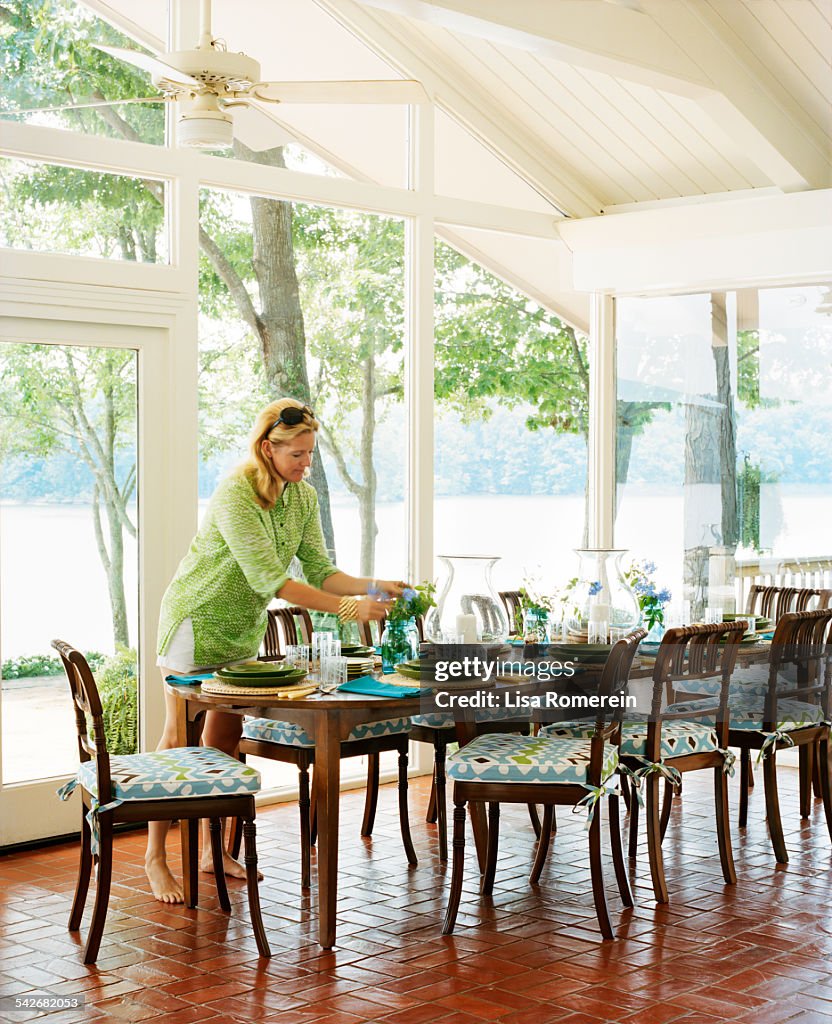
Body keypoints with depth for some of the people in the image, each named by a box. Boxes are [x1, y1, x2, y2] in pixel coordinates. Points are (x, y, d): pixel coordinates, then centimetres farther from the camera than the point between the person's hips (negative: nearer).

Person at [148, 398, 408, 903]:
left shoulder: (303, 496, -5)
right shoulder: (235, 494, -29)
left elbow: (320, 571, -5)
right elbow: (268, 578, -34)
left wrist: (373, 587, -23)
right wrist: (345, 608, -38)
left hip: (245, 626, 7)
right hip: (199, 619, -7)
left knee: (225, 736, 11)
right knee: (179, 738, -2)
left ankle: (214, 849, 21)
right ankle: (155, 857, 6)